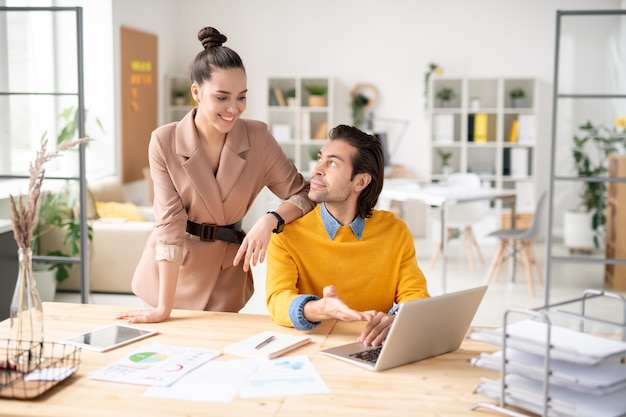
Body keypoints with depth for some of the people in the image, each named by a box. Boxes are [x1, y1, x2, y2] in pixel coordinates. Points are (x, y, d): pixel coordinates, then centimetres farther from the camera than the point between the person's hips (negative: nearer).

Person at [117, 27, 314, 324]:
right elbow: (170, 224, -19)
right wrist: (163, 308, -22)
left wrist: (270, 221, -29)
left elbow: (302, 194, -8)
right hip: (170, 271, -1)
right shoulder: (164, 142, -16)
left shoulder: (258, 138, -11)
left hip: (226, 273, 1)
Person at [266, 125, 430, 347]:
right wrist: (318, 310, -35)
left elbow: (415, 295, -1)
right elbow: (278, 300, -14)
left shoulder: (396, 232, 2)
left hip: (374, 350, 2)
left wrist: (394, 319, -24)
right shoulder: (287, 233, -4)